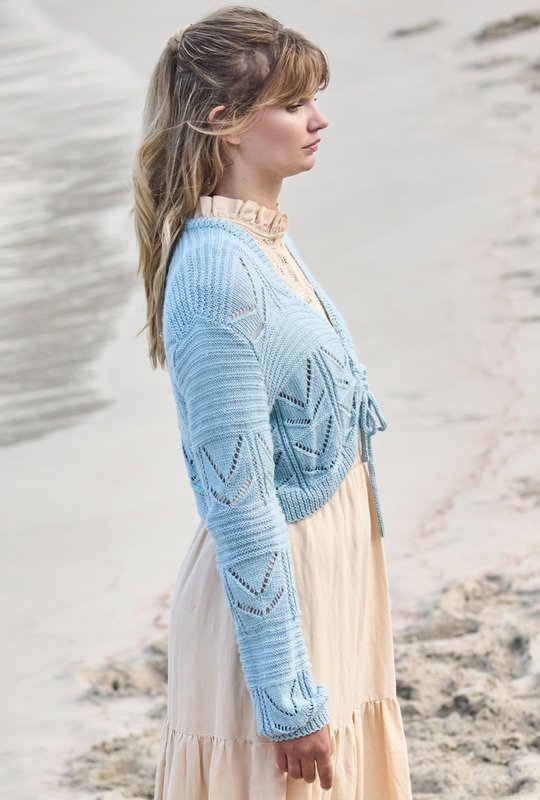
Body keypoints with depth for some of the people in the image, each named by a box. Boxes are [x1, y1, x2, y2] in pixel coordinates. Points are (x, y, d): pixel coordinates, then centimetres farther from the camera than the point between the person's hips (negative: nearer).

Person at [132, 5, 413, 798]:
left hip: (329, 568, 9)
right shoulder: (218, 273, -24)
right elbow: (240, 506, -23)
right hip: (273, 593, -9)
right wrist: (291, 698, -20)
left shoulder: (264, 237, 5)